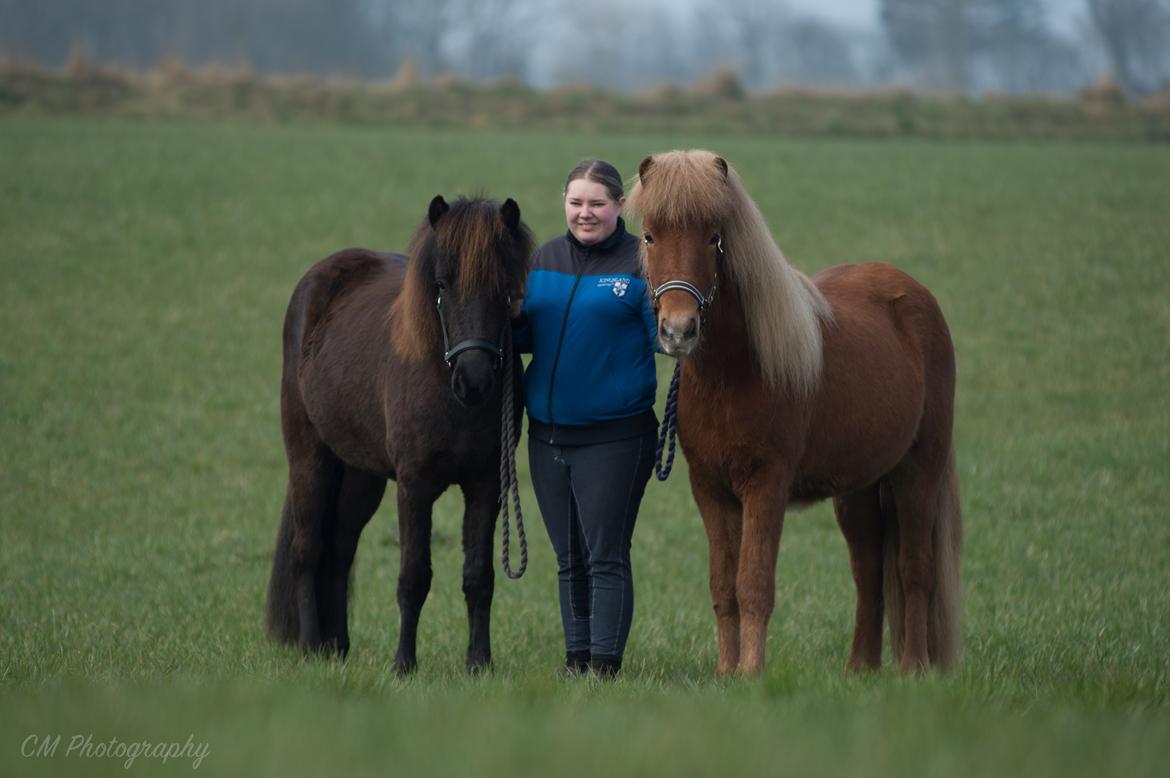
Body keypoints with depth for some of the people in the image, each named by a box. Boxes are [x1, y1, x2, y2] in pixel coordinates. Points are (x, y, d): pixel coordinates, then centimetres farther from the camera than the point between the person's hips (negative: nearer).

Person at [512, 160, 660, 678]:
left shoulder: (641, 263, -6)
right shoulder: (544, 260, 11)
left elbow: (666, 338, -11)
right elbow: (527, 338, 17)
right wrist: (511, 317, -5)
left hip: (613, 436, -6)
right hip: (548, 434, 6)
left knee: (606, 558, -5)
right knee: (569, 559, 13)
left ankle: (605, 666, -4)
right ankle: (576, 660, 21)